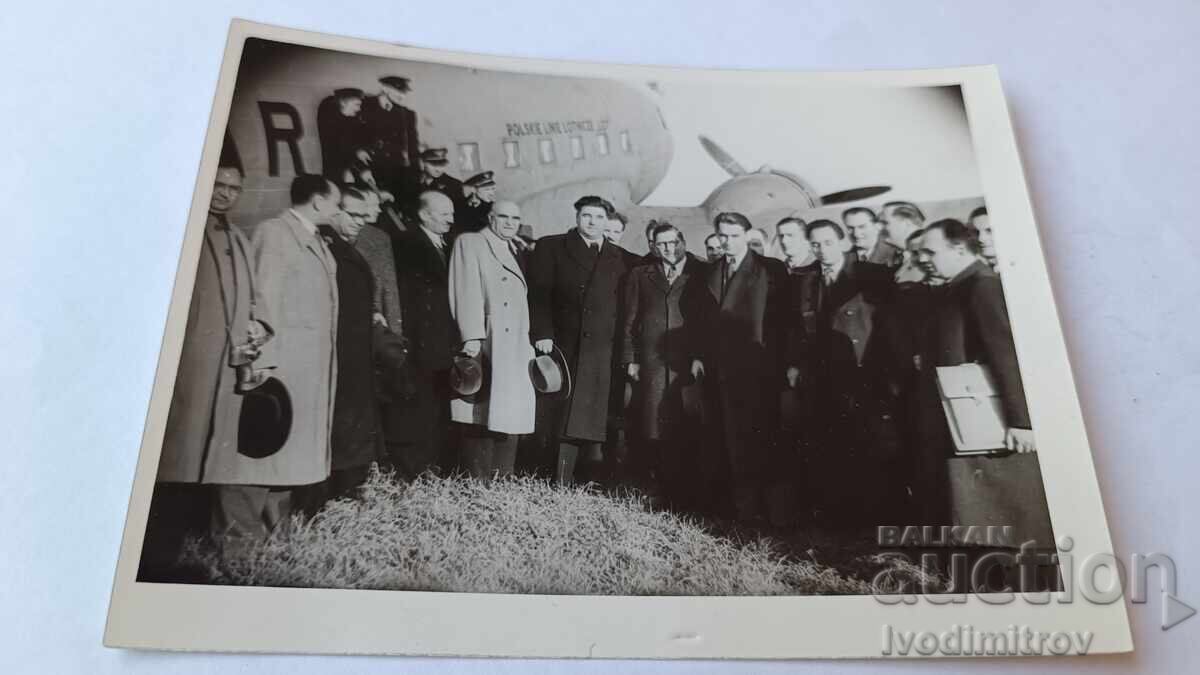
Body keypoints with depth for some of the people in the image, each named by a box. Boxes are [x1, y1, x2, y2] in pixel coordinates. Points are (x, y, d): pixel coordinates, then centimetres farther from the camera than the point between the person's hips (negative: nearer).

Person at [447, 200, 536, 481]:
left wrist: (529, 345, 14)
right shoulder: (470, 242, 4)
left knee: (509, 421, 3)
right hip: (484, 346, -6)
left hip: (516, 350, 6)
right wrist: (472, 337, -16)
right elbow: (467, 292, -7)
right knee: (481, 424, -9)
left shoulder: (515, 253, 23)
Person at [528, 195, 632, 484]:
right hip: (564, 346, -1)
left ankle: (565, 479, 8)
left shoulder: (619, 259, 16)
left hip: (602, 351, 2)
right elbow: (539, 294, 1)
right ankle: (559, 481, 7)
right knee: (562, 414, 0)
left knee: (591, 414, -4)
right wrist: (543, 333, -11)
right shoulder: (551, 247, 8)